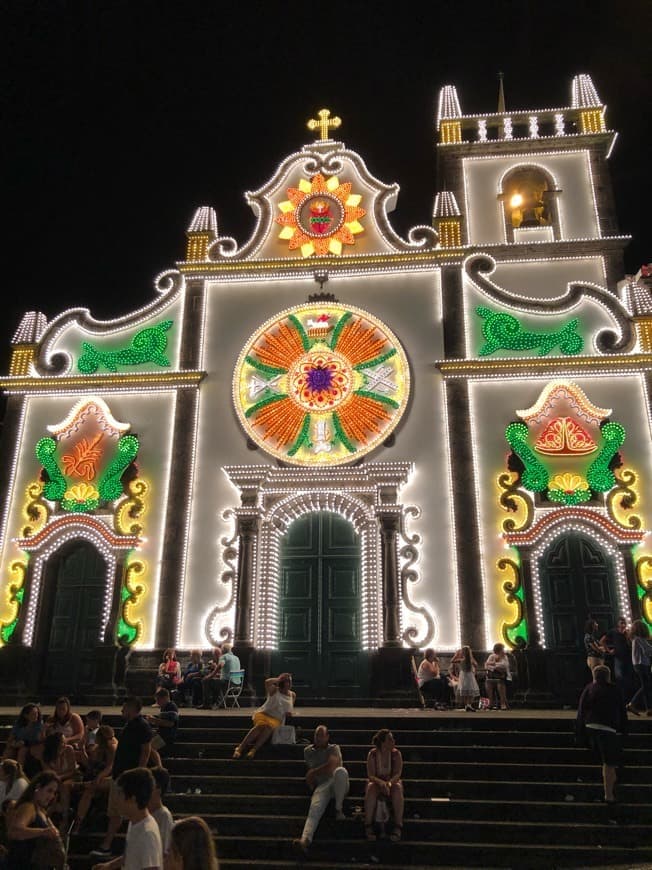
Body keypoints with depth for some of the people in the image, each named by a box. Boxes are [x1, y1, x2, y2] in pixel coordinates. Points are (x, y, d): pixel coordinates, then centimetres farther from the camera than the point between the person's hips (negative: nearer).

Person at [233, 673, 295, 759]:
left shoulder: (292, 695, 11)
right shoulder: (274, 691, 0)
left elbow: (290, 708, 27)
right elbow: (267, 682, -21)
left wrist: (289, 712, 5)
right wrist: (278, 679, -7)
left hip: (276, 720, 2)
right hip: (263, 713, -2)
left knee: (269, 727, -33)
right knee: (260, 725, -34)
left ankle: (254, 750, -40)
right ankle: (240, 748, -33)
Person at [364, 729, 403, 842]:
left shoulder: (396, 754, -6)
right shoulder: (372, 754, -8)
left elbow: (397, 774, -14)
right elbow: (371, 775, -13)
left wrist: (389, 782, -35)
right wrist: (381, 782, -35)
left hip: (392, 782, 1)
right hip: (376, 782, -1)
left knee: (397, 788, -34)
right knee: (371, 788, -35)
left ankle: (398, 826, -35)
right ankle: (368, 826, -33)